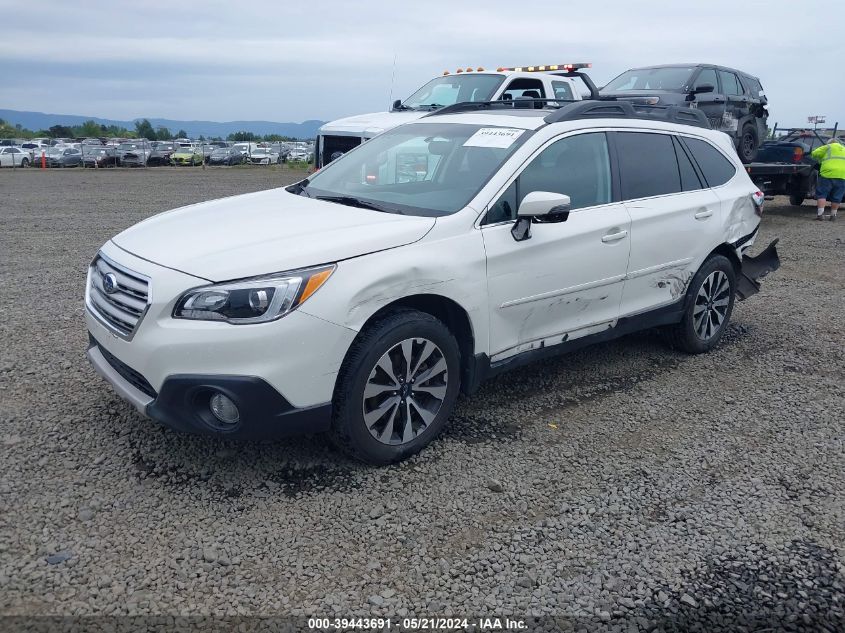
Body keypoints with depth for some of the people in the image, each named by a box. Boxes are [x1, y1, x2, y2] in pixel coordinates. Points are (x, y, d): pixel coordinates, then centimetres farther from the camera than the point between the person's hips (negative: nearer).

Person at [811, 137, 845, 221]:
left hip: (828, 173, -4)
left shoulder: (828, 147, 12)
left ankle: (820, 214, -11)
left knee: (821, 194, 0)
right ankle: (833, 215, 15)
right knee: (836, 197, 11)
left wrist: (820, 160, 25)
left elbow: (814, 154, 7)